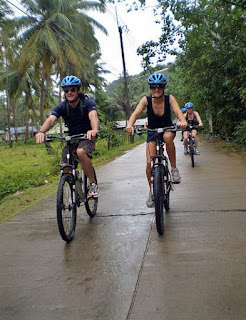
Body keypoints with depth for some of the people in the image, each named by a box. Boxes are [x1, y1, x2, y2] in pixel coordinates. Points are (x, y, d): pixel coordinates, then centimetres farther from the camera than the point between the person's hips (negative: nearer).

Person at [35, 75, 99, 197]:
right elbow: (50, 119, -25)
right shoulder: (61, 107, -8)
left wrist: (94, 130, -59)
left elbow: (93, 116, -36)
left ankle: (93, 184, -20)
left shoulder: (88, 103, -15)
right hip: (72, 138, 4)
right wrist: (41, 131, -48)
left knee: (81, 151, -36)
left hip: (87, 137, -4)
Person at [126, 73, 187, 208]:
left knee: (167, 137, -39)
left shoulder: (169, 99, -16)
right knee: (150, 163, -13)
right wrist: (130, 125, -50)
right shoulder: (146, 100, -16)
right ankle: (152, 191, 10)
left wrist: (183, 121, -54)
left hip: (168, 129, -1)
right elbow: (136, 113, -29)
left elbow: (178, 112, -31)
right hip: (152, 132, 1)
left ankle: (174, 168, -21)